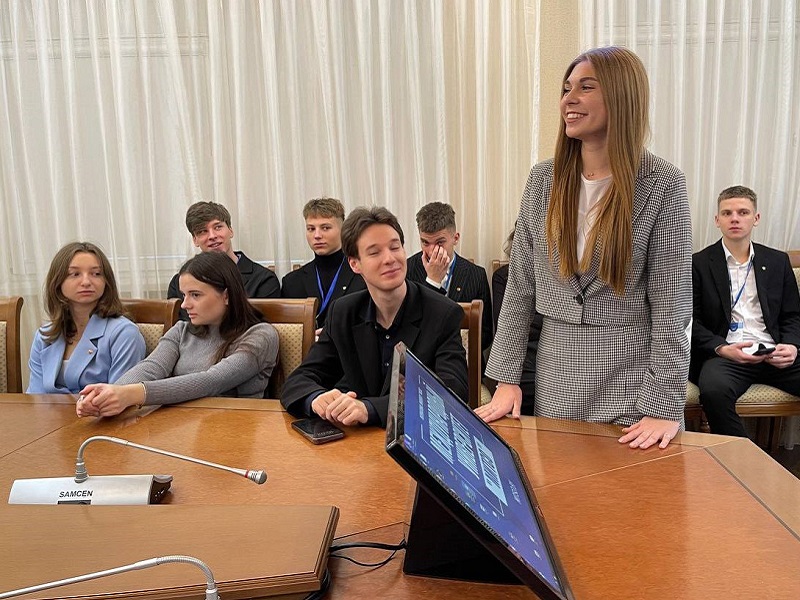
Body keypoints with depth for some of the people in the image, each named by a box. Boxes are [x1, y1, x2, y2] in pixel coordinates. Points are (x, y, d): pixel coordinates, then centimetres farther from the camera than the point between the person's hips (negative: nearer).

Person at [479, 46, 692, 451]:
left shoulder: (663, 185, -9)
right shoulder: (543, 181, 1)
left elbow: (671, 305, -9)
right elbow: (520, 285, 2)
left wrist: (664, 407, -13)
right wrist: (506, 378, 0)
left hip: (632, 377, -2)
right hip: (557, 376, 3)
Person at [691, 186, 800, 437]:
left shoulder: (778, 261, 19)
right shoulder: (699, 263, 6)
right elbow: (691, 320, 2)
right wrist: (721, 348, -15)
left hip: (775, 356, 4)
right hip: (724, 355, -4)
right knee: (714, 390, -36)